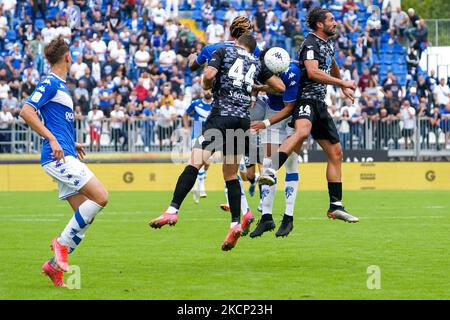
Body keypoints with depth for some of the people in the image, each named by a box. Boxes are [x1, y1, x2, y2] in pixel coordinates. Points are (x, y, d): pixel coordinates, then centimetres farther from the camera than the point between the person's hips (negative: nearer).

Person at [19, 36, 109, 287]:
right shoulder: (50, 83, -7)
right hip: (59, 157, -10)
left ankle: (55, 265, 4)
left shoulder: (60, 85, 21)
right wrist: (53, 140, -22)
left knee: (86, 216, 4)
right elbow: (26, 112, -18)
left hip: (66, 157, 10)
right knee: (101, 197, -17)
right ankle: (62, 243, -10)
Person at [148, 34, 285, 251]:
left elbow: (208, 75, -8)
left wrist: (206, 86, 14)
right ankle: (236, 224, 2)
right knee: (231, 174, 13)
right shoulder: (256, 63, 21)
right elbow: (280, 87, 24)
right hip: (244, 120, 5)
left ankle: (173, 211, -25)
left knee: (195, 162, -13)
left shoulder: (224, 51, 9)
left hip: (221, 115, -5)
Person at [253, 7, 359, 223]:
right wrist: (343, 83, -19)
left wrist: (343, 88, 55)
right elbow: (313, 72, -24)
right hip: (306, 98, -10)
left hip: (320, 104, 10)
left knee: (336, 153, 9)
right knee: (302, 131, -40)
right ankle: (270, 171, -55)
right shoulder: (311, 43, -8)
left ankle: (336, 207, 14)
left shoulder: (328, 44, 21)